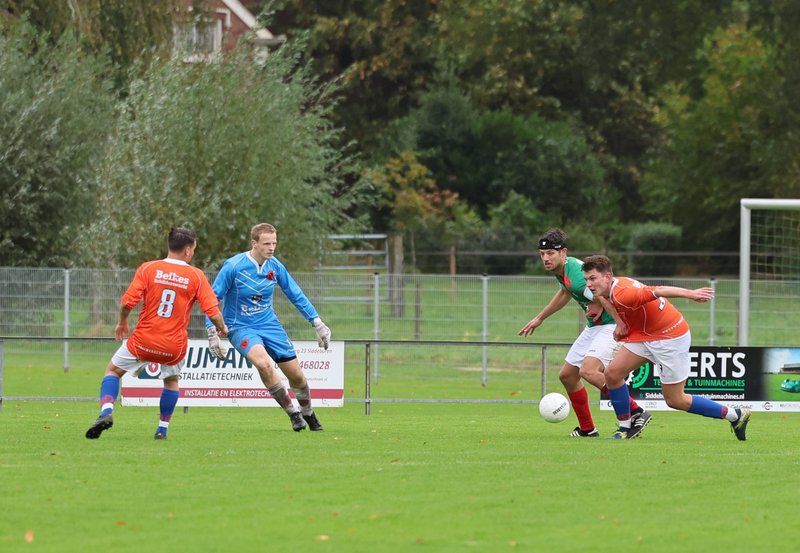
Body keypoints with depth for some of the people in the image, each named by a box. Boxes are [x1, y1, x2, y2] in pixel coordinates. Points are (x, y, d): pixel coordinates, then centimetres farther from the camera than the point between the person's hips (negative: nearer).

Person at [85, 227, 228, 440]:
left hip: (143, 341, -1)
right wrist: (222, 328, 16)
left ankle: (106, 412, -6)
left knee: (113, 370, 17)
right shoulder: (196, 276, -3)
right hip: (175, 346, 1)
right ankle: (162, 429, 24)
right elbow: (213, 311, -5)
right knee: (171, 380, 29)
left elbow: (127, 302, -9)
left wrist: (122, 323, 11)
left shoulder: (148, 269, -4)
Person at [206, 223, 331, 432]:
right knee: (264, 363, -32)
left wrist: (318, 323, 6)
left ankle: (307, 413, 31)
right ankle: (293, 413, -17)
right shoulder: (233, 266, -17)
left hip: (269, 324, 4)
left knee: (296, 375, 2)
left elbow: (296, 295, 8)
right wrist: (213, 332, -15)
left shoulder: (275, 266, -4)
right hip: (241, 327, -4)